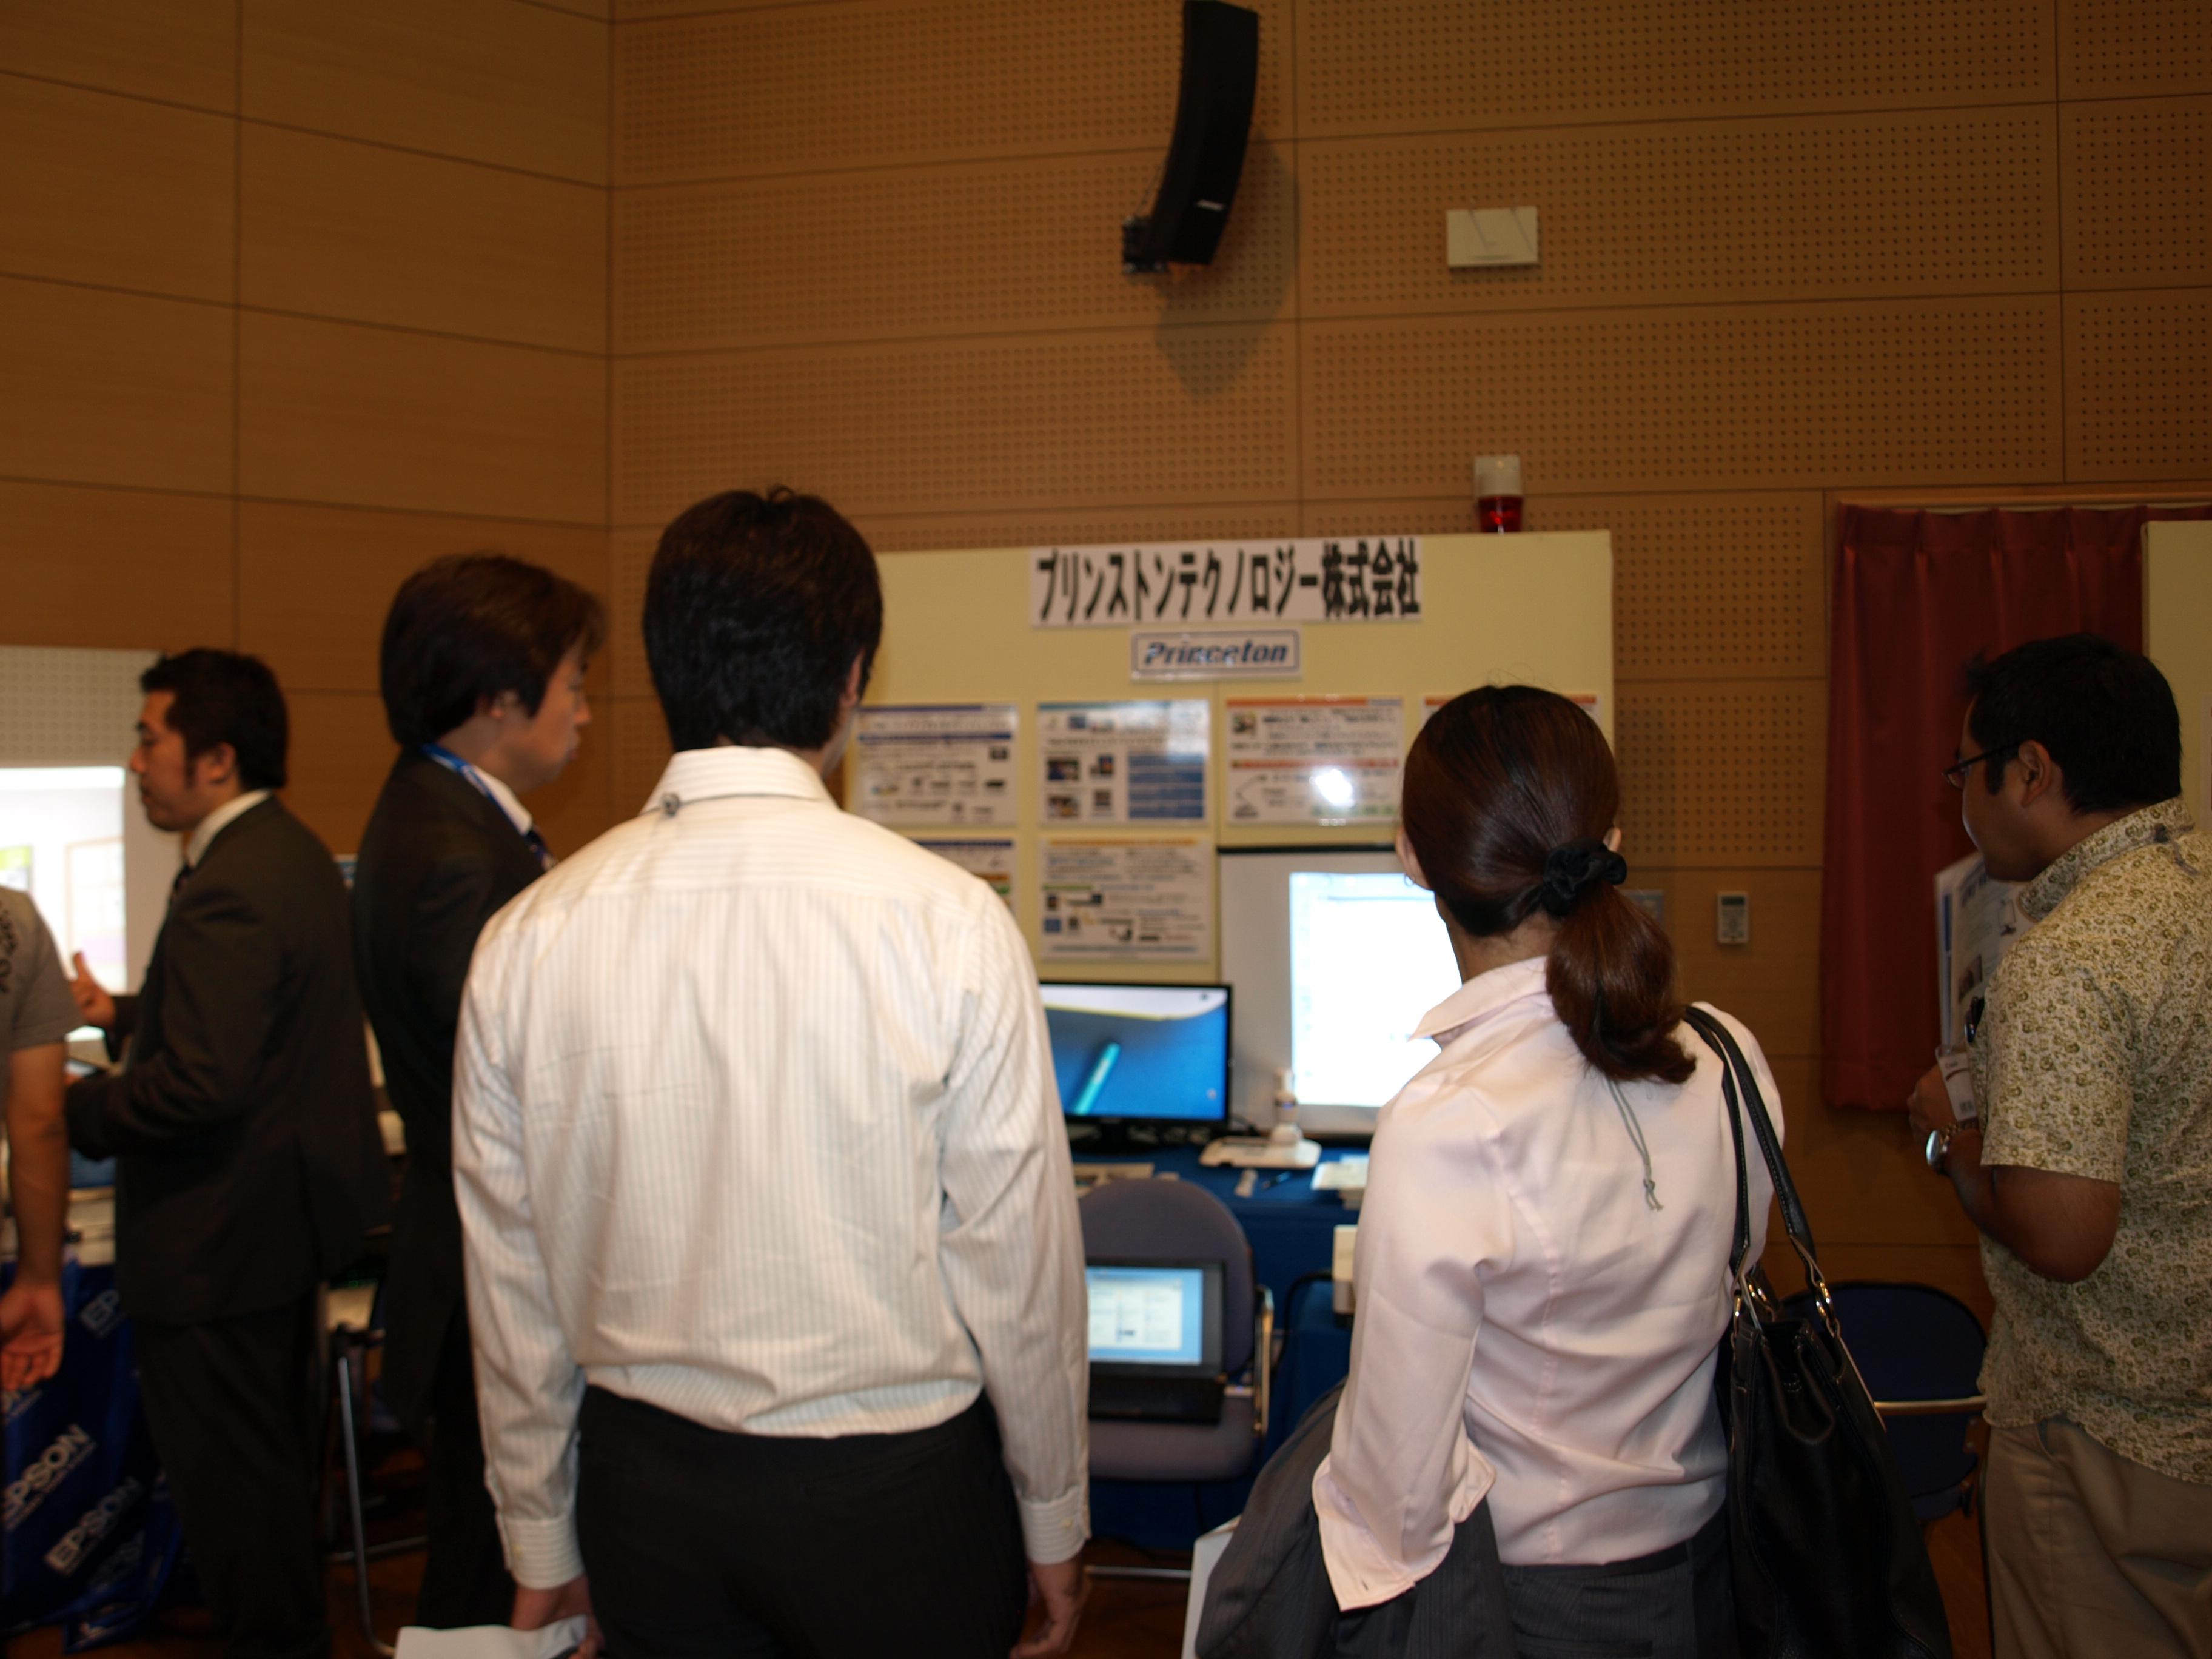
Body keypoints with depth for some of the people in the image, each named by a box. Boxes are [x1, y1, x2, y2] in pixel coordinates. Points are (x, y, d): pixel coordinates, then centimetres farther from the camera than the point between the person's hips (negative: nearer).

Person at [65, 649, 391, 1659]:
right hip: (288, 1211, 11)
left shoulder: (229, 890, -25)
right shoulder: (288, 851, 9)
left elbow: (204, 1085, -29)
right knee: (277, 1453, 24)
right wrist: (121, 1013, 18)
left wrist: (71, 1107, -16)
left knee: (232, 1476, 2)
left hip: (221, 1242, -11)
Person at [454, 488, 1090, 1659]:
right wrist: (1053, 1522, 4)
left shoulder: (525, 942, -7)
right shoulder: (947, 922, -17)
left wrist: (541, 1543, 14)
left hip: (644, 1483, 3)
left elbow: (512, 1285, 1)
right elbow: (1017, 1262, -11)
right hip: (889, 1487, -3)